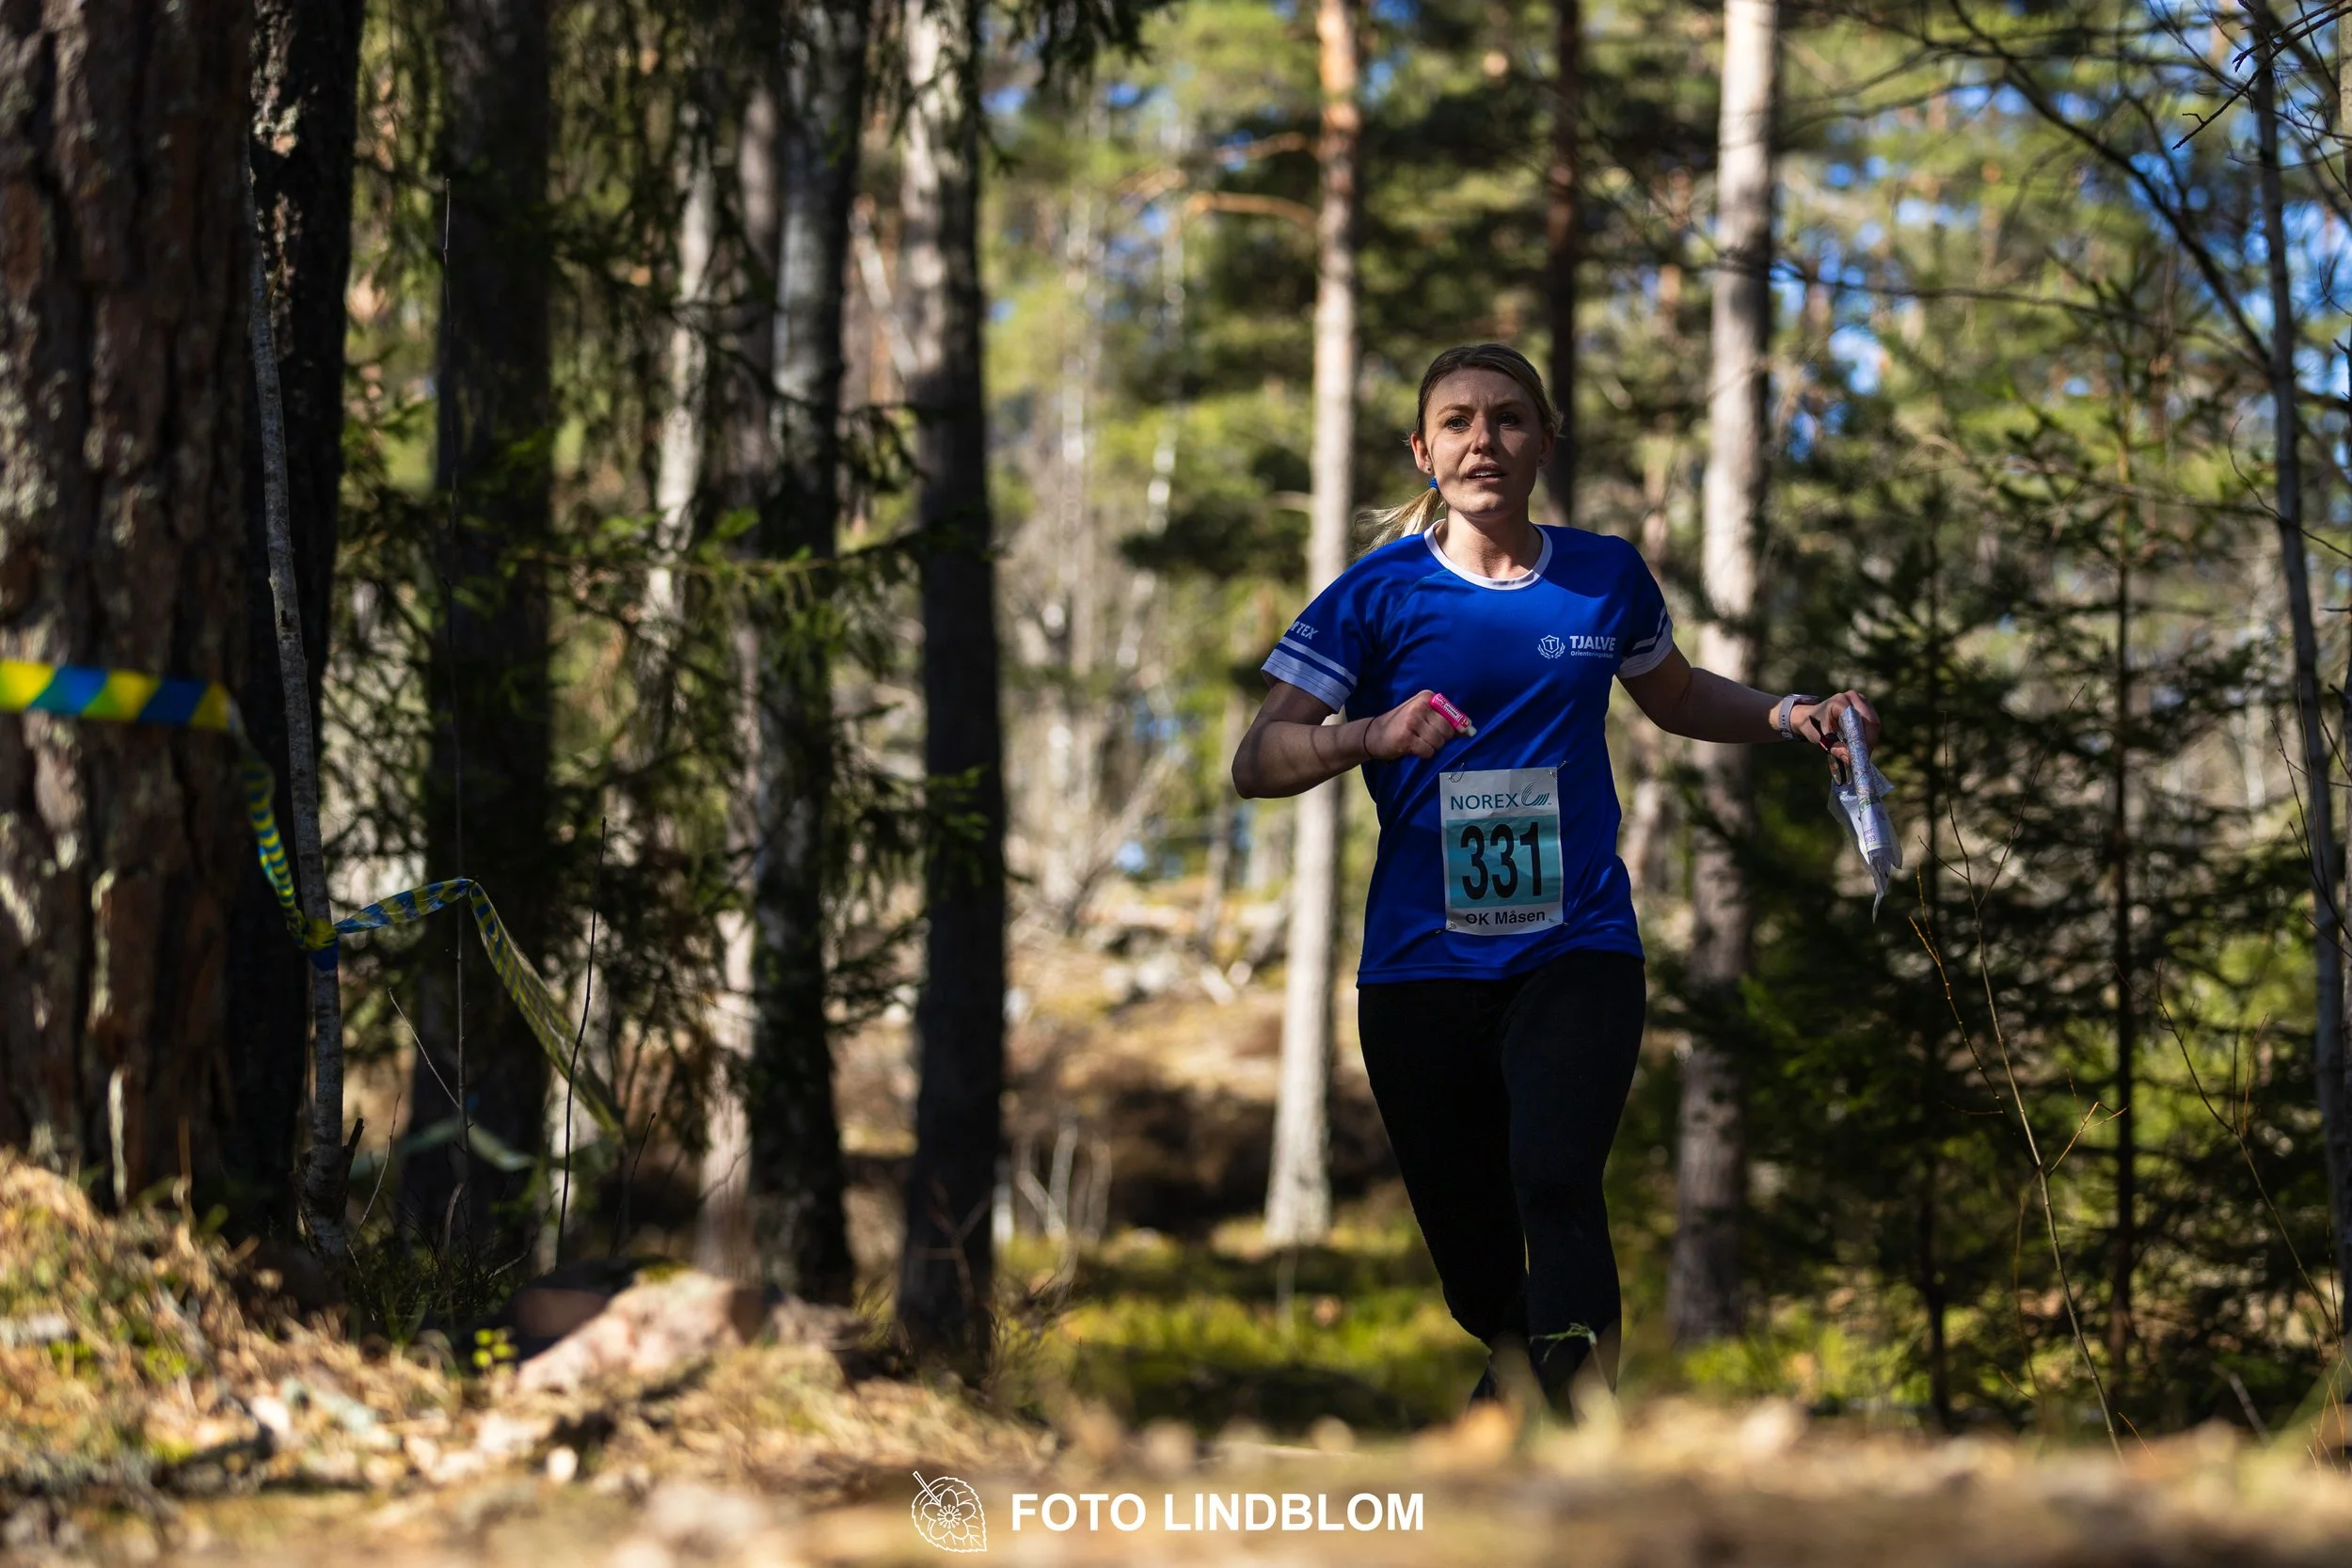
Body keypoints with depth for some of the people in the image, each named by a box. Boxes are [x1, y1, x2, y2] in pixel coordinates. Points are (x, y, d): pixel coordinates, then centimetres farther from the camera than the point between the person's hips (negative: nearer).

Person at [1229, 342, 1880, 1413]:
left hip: (1576, 950, 0)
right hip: (1420, 960, 0)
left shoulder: (1606, 577, 7)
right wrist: (1373, 737, -24)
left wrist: (1786, 716, 11)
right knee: (1463, 1230, 9)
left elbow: (1677, 697, 28)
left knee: (1556, 1182, -24)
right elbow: (1257, 762, -6)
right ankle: (1510, 1353, 43)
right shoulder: (1379, 593, -1)